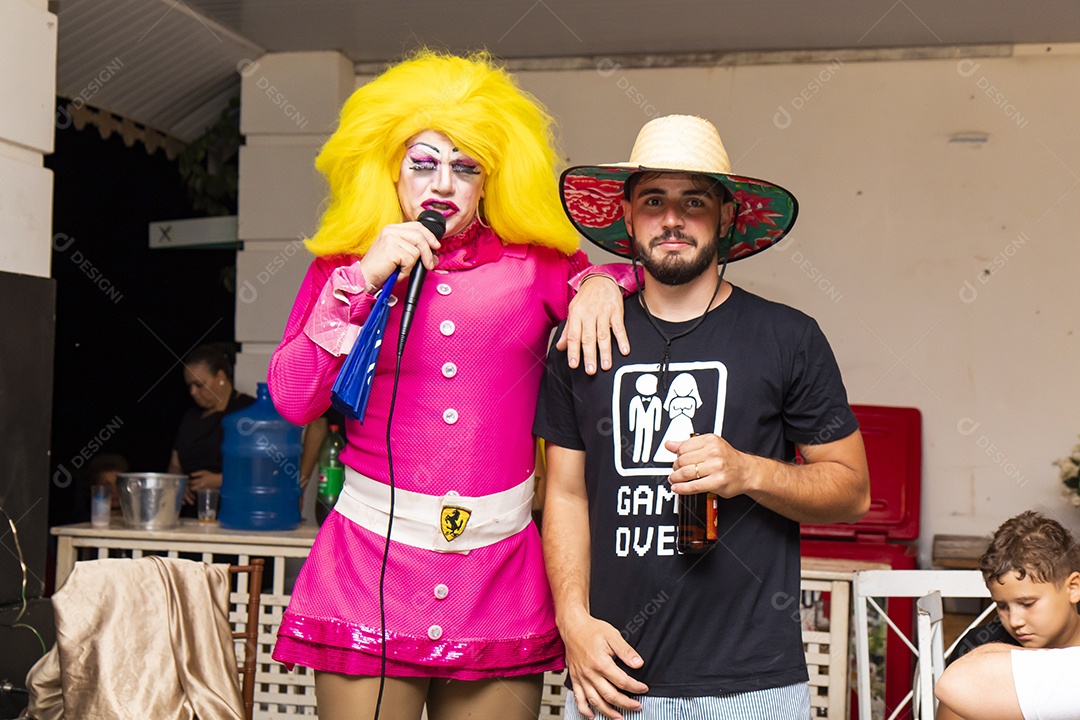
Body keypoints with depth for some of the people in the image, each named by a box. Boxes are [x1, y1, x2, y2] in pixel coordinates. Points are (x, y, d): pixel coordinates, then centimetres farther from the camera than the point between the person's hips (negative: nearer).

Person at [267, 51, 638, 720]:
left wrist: (601, 282, -6)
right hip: (371, 558, -1)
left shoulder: (534, 263, 7)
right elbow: (292, 399, -3)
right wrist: (364, 281, -9)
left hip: (500, 571, 1)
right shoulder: (344, 268, 8)